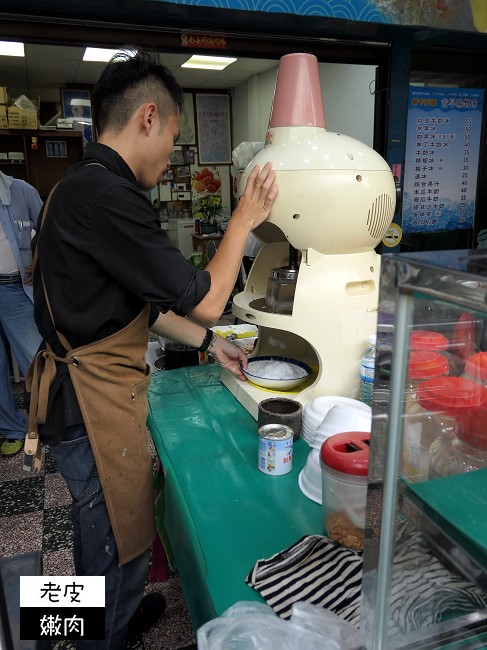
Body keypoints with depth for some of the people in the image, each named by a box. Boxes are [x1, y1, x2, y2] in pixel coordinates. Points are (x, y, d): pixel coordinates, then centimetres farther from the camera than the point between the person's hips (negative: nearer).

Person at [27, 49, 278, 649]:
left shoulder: (82, 186, 10)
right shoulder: (105, 195, -24)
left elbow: (139, 302, 13)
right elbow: (204, 301, -19)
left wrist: (208, 342, 13)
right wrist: (243, 220, -6)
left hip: (83, 391, 11)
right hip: (94, 404, -11)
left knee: (99, 529, 29)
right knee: (121, 547, 11)